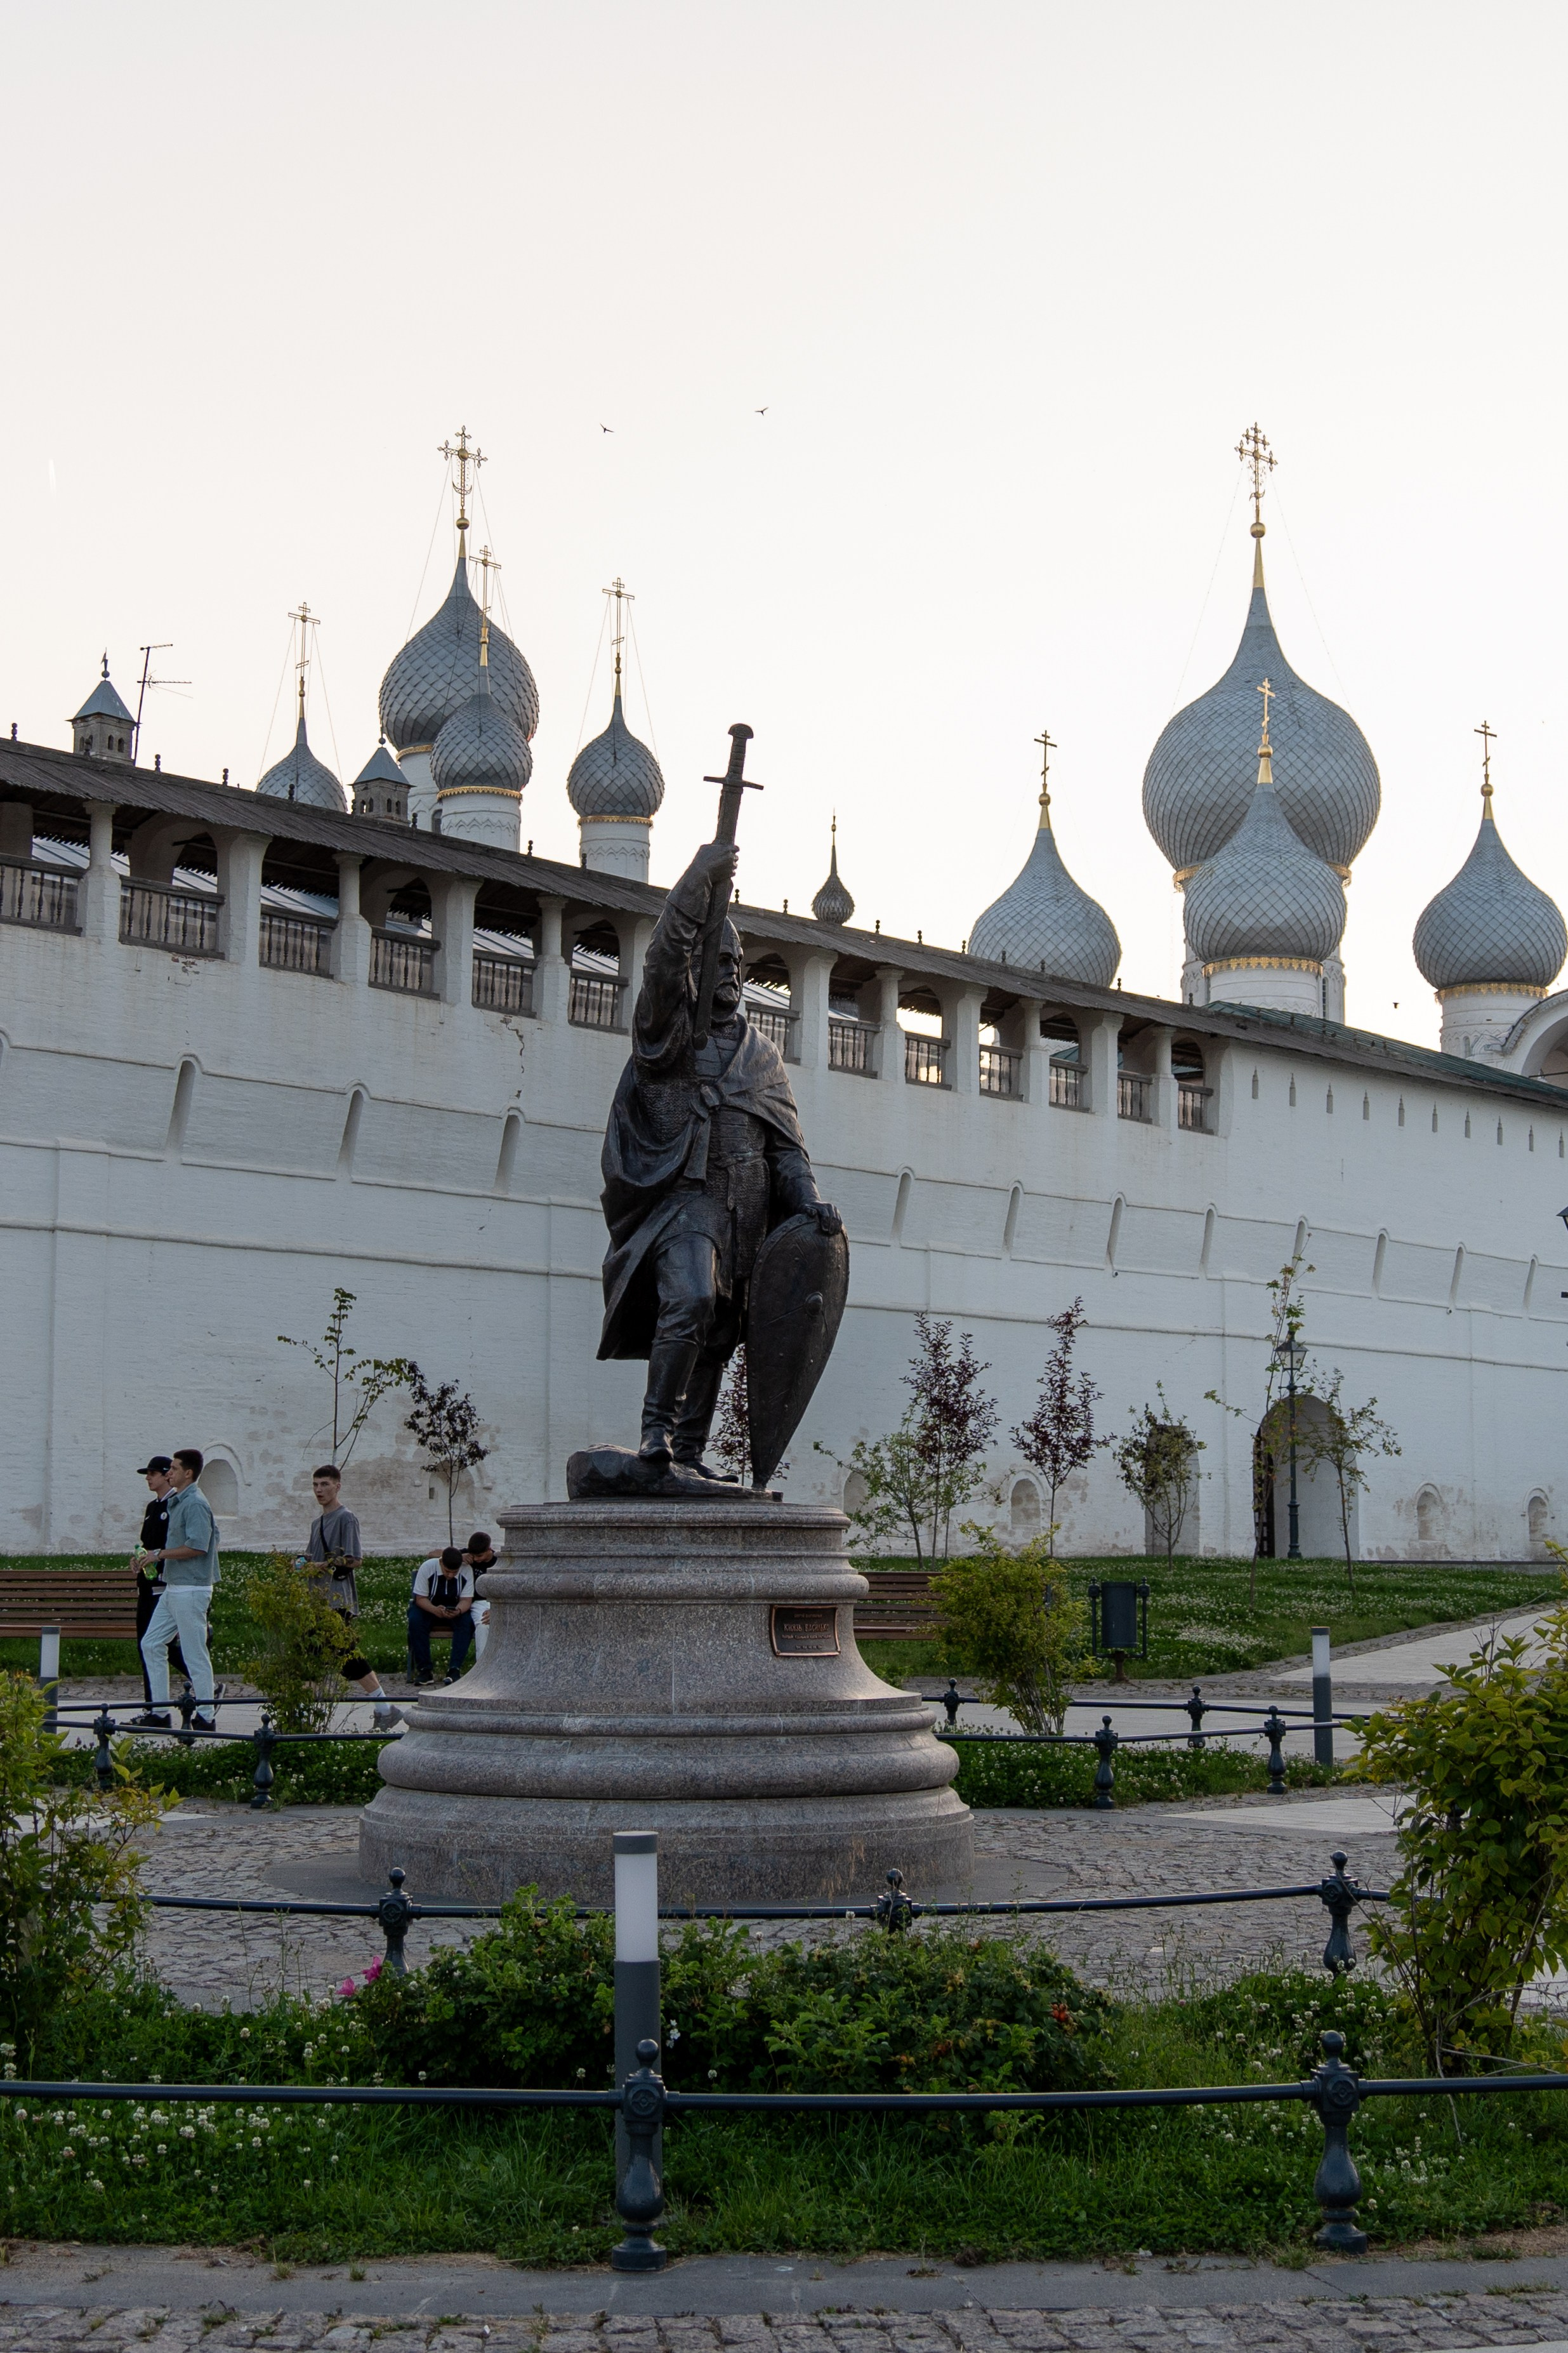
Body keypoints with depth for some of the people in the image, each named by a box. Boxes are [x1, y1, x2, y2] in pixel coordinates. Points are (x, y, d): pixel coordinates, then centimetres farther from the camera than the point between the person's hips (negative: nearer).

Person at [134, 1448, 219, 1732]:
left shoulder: (195, 1504, -16)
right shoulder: (177, 1501, 16)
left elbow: (198, 1547, -24)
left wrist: (160, 1554, -15)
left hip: (191, 1589, -11)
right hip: (173, 1588, 11)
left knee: (195, 1653, -5)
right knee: (151, 1644, 10)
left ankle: (205, 1717, 2)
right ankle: (159, 1711, 13)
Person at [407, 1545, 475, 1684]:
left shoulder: (467, 1571, -16)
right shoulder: (427, 1568, -20)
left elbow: (466, 1600, -14)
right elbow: (420, 1598, -17)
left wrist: (458, 1611, -38)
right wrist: (435, 1610, -37)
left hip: (455, 1610, 1)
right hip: (429, 1608, -1)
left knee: (467, 1622, -31)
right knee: (415, 1621, -33)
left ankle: (455, 1669, -31)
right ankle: (424, 1668, -28)